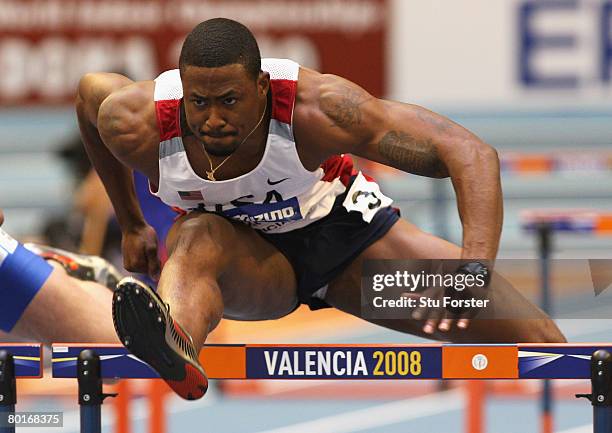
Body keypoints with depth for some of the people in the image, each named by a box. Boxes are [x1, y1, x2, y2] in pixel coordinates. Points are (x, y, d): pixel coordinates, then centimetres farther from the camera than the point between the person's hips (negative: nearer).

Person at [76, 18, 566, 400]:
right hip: (247, 256, 0)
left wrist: (474, 270, -53)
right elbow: (92, 88, -1)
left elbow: (471, 153, -37)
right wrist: (130, 225, 8)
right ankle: (177, 349, -72)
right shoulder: (138, 125, -28)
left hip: (342, 233, 0)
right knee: (197, 238, -40)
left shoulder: (318, 108, -36)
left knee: (539, 342, -11)